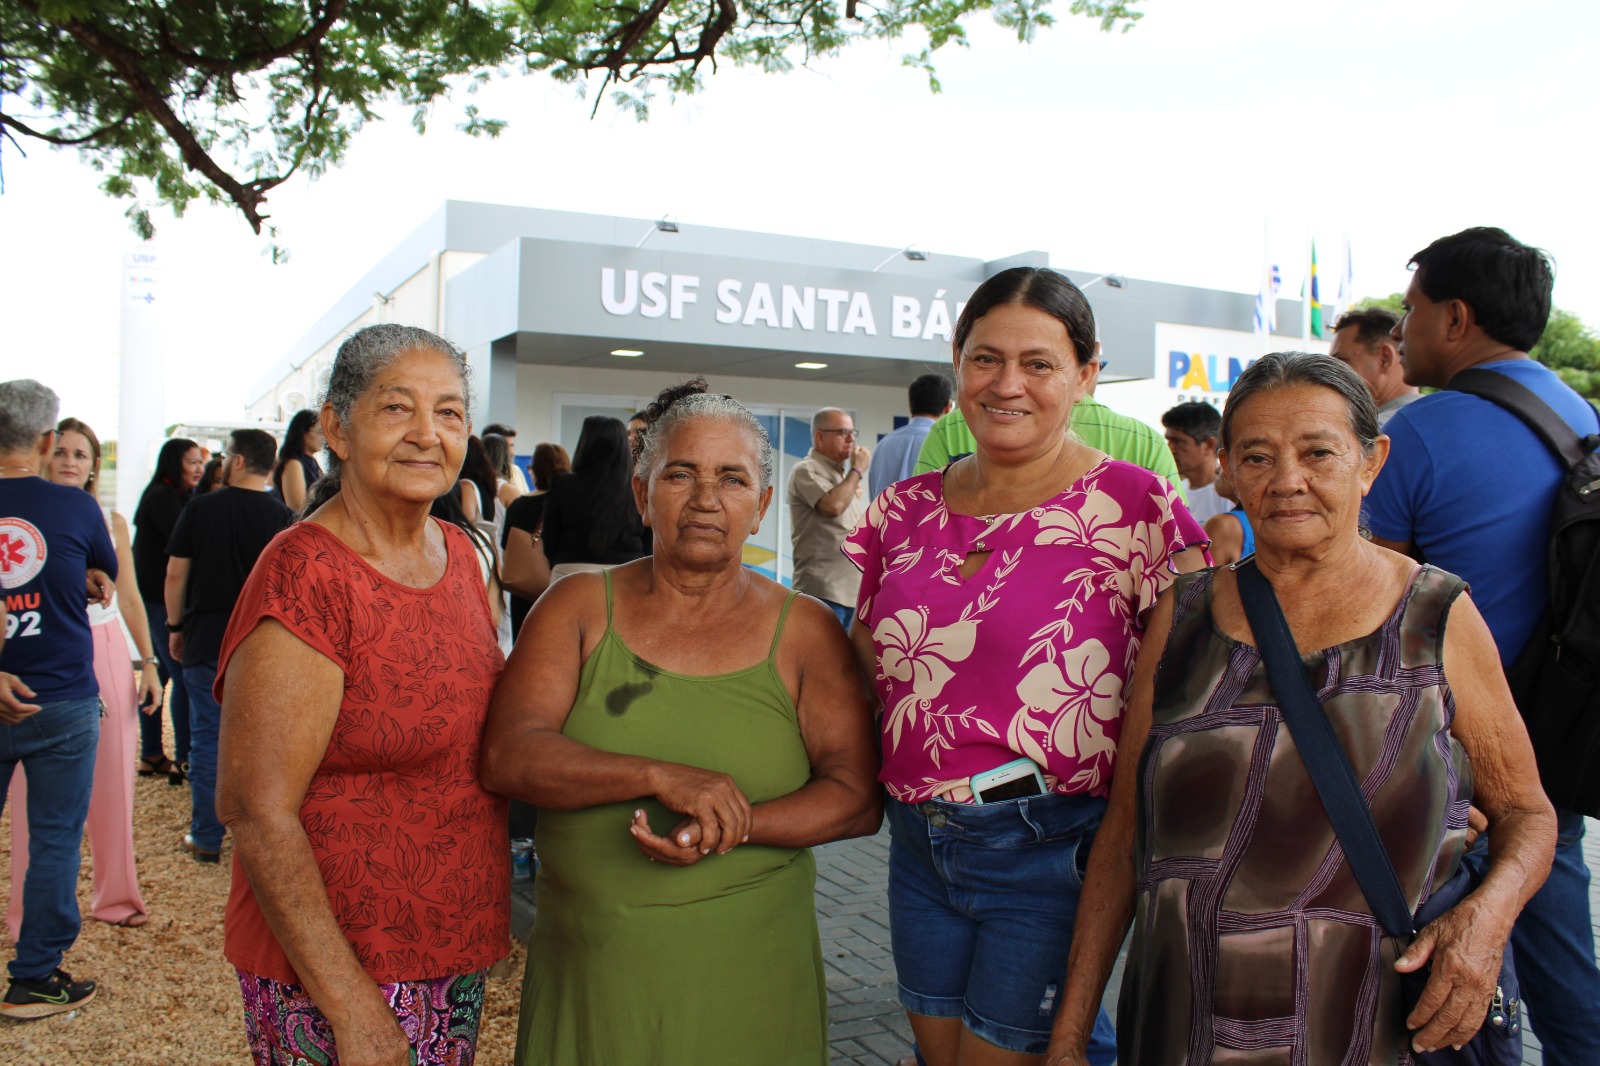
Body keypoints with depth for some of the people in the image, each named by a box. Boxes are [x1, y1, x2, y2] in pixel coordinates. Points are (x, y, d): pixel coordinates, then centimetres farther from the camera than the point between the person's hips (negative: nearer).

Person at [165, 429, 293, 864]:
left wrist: (175, 627, 12)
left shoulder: (199, 508, -3)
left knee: (207, 736, 7)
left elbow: (175, 574, 1)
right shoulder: (280, 517, -5)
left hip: (206, 637, 0)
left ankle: (206, 837, 12)